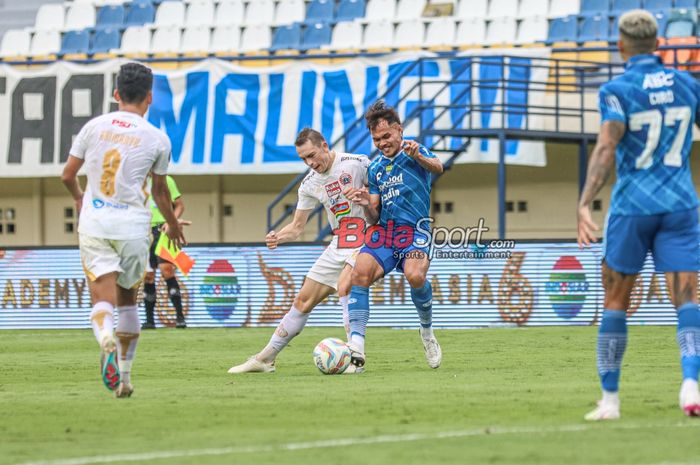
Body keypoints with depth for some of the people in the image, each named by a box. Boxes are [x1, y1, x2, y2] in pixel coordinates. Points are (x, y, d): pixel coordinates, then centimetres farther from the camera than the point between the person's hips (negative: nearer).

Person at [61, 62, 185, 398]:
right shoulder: (157, 139, 0)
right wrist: (173, 225, 30)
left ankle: (107, 340, -38)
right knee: (127, 299, 17)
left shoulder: (94, 127, 3)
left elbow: (68, 175, 10)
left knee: (102, 300, -5)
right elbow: (160, 193, 11)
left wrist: (79, 198, 34)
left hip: (93, 223, 0)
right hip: (132, 224, 0)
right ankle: (124, 375, 17)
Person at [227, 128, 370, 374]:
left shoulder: (357, 163, -13)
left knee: (344, 286, -31)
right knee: (304, 300, 7)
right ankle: (265, 358, 15)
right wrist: (278, 237, -11)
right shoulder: (310, 183, 4)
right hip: (339, 244, 6)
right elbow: (297, 226, 10)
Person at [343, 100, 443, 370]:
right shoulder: (375, 168, 20)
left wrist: (419, 157, -41)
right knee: (360, 273, -25)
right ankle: (356, 347, -32)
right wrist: (366, 205, -3)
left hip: (415, 230, -4)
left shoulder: (415, 153, 4)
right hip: (384, 232, 5)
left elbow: (437, 167, -20)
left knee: (415, 275, -34)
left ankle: (427, 330, -4)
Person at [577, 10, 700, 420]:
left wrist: (585, 204, -28)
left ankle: (610, 399, 12)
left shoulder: (618, 90, -8)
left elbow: (606, 149, -21)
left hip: (632, 205, -2)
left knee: (616, 301, 11)